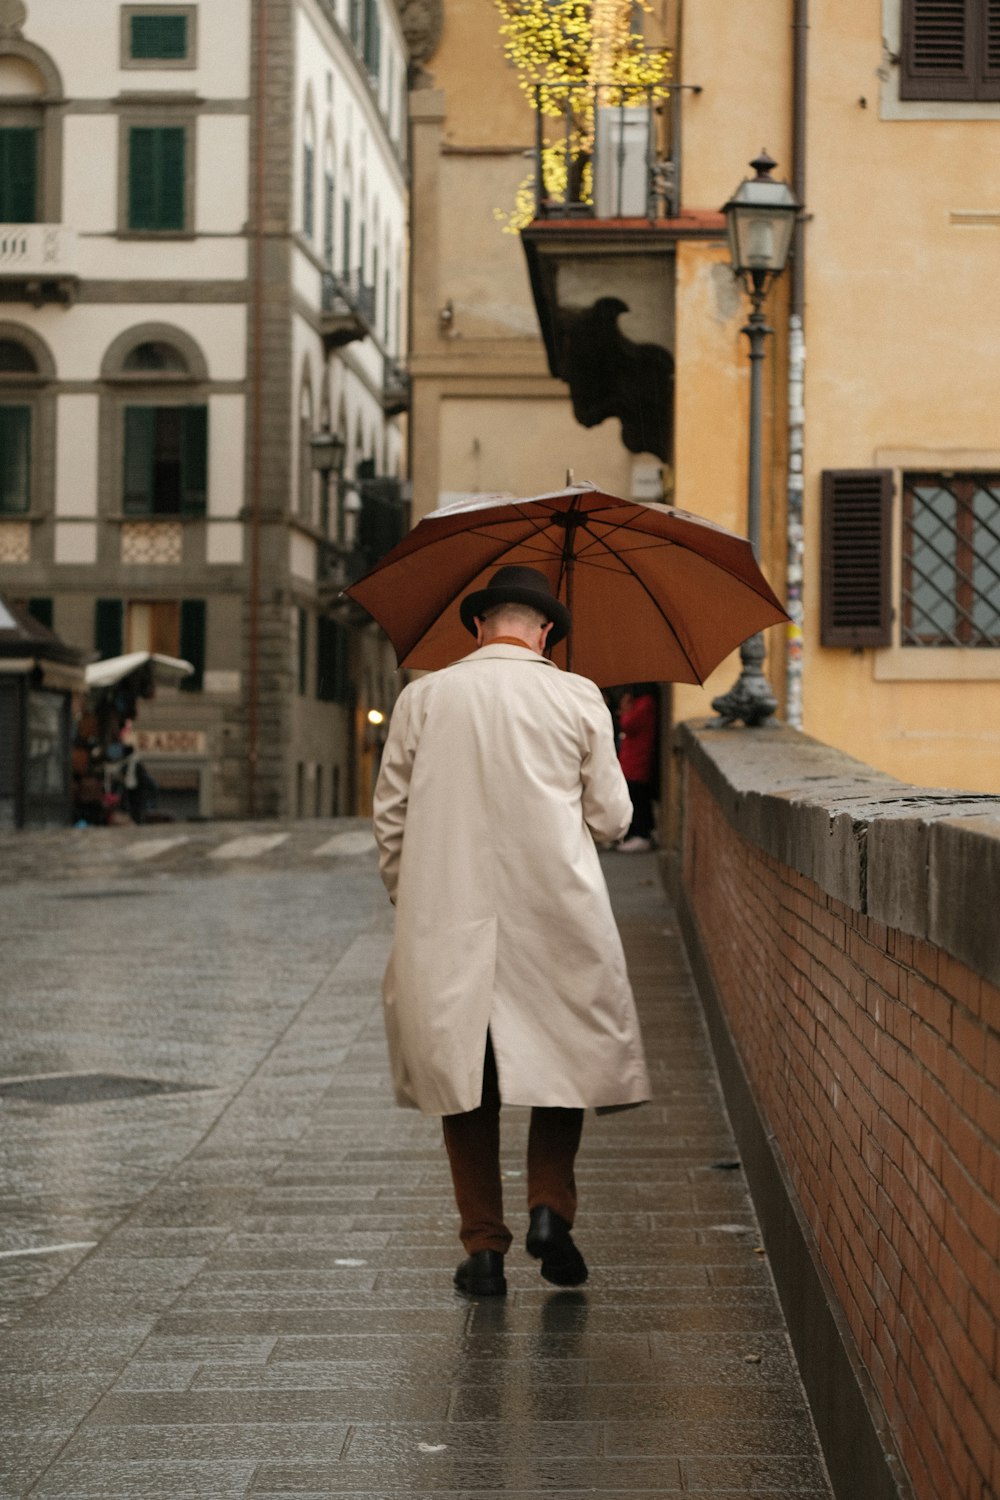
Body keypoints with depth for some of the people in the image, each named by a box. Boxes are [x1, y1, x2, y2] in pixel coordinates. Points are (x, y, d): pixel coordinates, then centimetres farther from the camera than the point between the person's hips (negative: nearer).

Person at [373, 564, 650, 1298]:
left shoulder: (422, 698, 2)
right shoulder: (577, 699, -1)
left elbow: (391, 815, 5)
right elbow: (612, 817, 3)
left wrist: (410, 896, 18)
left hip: (447, 919, 1)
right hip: (556, 912, -1)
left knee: (462, 1070, 8)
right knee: (564, 1058, 15)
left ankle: (483, 1247, 8)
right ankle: (551, 1206, -1)